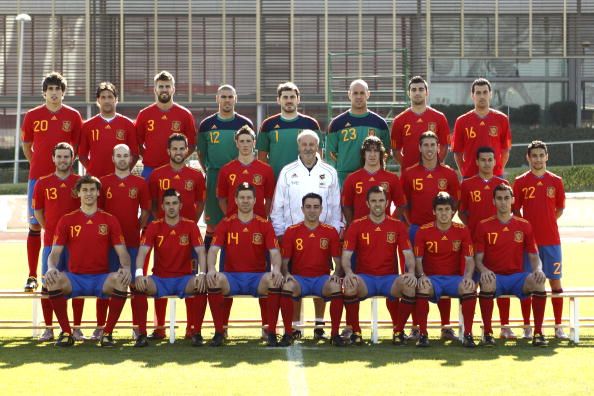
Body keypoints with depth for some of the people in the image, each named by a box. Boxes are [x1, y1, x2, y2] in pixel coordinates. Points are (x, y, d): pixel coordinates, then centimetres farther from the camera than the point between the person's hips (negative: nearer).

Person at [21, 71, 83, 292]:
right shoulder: (32, 116, 3)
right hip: (37, 177, 0)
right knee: (35, 225, 0)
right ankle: (32, 276, 4)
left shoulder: (73, 116, 2)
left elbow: (77, 146, 10)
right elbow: (26, 146, 13)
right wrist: (38, 166, 9)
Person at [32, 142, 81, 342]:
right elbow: (38, 211, 14)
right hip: (51, 242, 1)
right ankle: (48, 329, 5)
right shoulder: (42, 183, 5)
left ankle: (76, 328, 7)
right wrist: (50, 229, 9)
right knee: (48, 285, -2)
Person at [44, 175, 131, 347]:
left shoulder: (109, 220, 8)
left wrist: (126, 268, -19)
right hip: (75, 278, 0)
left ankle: (107, 333, -17)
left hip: (102, 278, 0)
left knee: (122, 281, -33)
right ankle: (66, 333, -16)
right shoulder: (67, 220, 8)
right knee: (53, 280, -32)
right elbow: (55, 252, 4)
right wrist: (51, 267, -20)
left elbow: (122, 252, 4)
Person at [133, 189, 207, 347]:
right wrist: (139, 273, -30)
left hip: (184, 279, -1)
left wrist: (202, 274, -27)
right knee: (139, 285, -30)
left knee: (202, 285, -32)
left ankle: (196, 333, -19)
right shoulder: (154, 227, 0)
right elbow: (142, 251, -11)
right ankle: (142, 333, -20)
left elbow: (200, 252, -8)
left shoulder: (190, 226, 0)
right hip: (160, 279, 1)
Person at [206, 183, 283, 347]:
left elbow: (274, 252, -3)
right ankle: (219, 332, -21)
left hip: (257, 277, 0)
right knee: (214, 281, -33)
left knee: (273, 281, -34)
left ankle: (271, 332, -20)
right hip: (232, 277, 0)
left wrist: (276, 269, -26)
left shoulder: (265, 225, 5)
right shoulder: (225, 224, 6)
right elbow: (214, 249, -4)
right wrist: (211, 269, -26)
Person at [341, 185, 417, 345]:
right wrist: (348, 272, -24)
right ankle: (355, 331, -13)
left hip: (390, 278, 1)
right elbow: (346, 255, -2)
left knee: (411, 287, -32)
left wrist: (411, 272, -20)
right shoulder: (356, 226, 2)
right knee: (349, 287, -36)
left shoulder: (397, 226, 6)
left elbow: (408, 254, 1)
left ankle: (398, 330, -10)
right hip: (364, 278, -1)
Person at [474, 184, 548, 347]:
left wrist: (538, 269, -15)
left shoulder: (524, 226, 8)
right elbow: (478, 258, 0)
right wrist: (483, 270, -23)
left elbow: (534, 257, 8)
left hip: (517, 277, 1)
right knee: (487, 283, -38)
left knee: (538, 281, -31)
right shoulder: (484, 226, 3)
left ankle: (538, 333, -23)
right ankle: (487, 332, -24)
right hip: (494, 277, -1)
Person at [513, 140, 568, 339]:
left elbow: (559, 209, 12)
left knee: (555, 282, 2)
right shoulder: (520, 182, 2)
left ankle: (558, 326, 8)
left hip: (551, 240, 1)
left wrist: (546, 223, 3)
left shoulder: (556, 181, 5)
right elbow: (515, 210, 5)